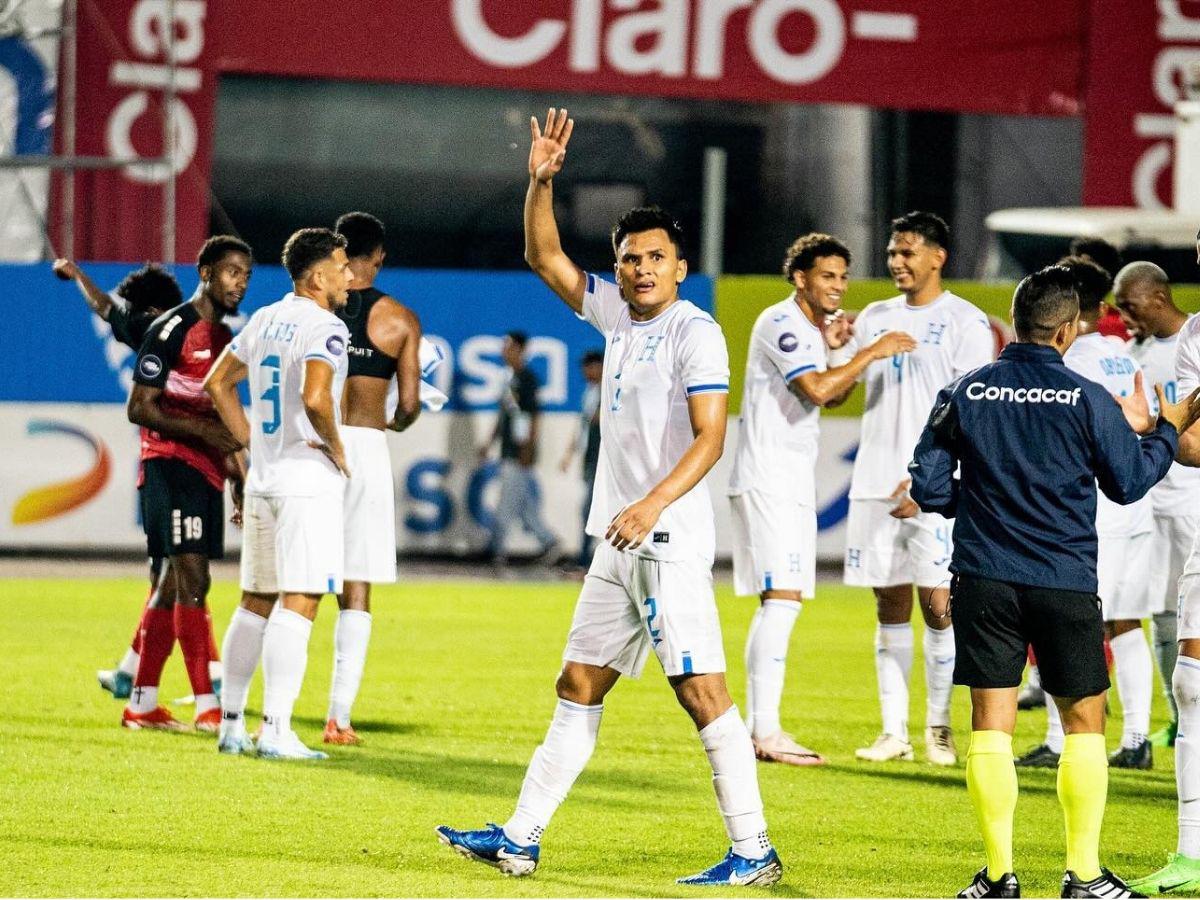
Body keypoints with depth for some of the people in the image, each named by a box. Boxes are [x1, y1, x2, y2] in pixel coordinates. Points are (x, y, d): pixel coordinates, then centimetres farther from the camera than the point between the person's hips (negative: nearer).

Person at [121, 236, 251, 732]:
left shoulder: (225, 336, 17)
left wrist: (238, 476, 21)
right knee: (192, 579, -14)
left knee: (174, 584, 11)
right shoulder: (172, 330, -10)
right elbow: (139, 408, -13)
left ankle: (141, 703, 16)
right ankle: (207, 707, -17)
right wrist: (201, 429, -23)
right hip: (170, 464, -9)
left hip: (205, 470, 9)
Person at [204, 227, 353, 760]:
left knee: (256, 601, 15)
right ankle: (276, 731, -15)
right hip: (309, 477, -8)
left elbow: (218, 383, 20)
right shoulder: (325, 327, -13)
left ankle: (231, 723, 17)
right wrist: (336, 448, -12)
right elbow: (314, 398, -28)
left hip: (263, 477, 8)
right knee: (298, 602, -9)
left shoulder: (263, 321, 12)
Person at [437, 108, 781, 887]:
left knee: (702, 691, -10)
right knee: (579, 688, 11)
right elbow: (546, 258, 21)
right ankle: (521, 839, 16)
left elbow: (710, 437, -19)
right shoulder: (618, 316, 13)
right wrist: (542, 180, 7)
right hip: (616, 541, 9)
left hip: (668, 543, -9)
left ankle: (754, 851, -9)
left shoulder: (695, 331, -10)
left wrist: (652, 504, -30)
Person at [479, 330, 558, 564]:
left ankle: (497, 549, -7)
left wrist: (529, 448, -20)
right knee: (524, 503, 11)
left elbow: (535, 415, -16)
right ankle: (547, 540, 16)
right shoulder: (510, 379, 16)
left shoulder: (527, 378, -11)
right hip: (509, 450, 9)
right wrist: (490, 442, 23)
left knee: (507, 503, -8)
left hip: (521, 451, -9)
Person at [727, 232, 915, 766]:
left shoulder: (813, 327, 17)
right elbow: (817, 388, -24)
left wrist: (840, 348, 9)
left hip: (793, 481, 10)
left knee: (778, 604, 11)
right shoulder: (779, 323, -13)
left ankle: (758, 727, 14)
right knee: (782, 598, -15)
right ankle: (766, 731, -17)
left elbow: (833, 398, 25)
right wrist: (872, 352, -17)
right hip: (766, 478, -10)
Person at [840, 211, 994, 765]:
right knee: (890, 605, 5)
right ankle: (893, 731, 8)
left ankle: (939, 729, 3)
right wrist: (834, 346, -8)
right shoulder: (875, 318, 14)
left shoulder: (965, 323, -3)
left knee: (937, 602, -6)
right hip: (876, 484, 5)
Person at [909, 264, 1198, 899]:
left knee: (990, 723, 4)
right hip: (1066, 584, -1)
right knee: (1083, 723, 10)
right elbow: (1129, 483, 4)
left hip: (984, 582, 2)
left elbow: (927, 486, 3)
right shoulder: (1087, 400, -7)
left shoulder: (963, 394, -1)